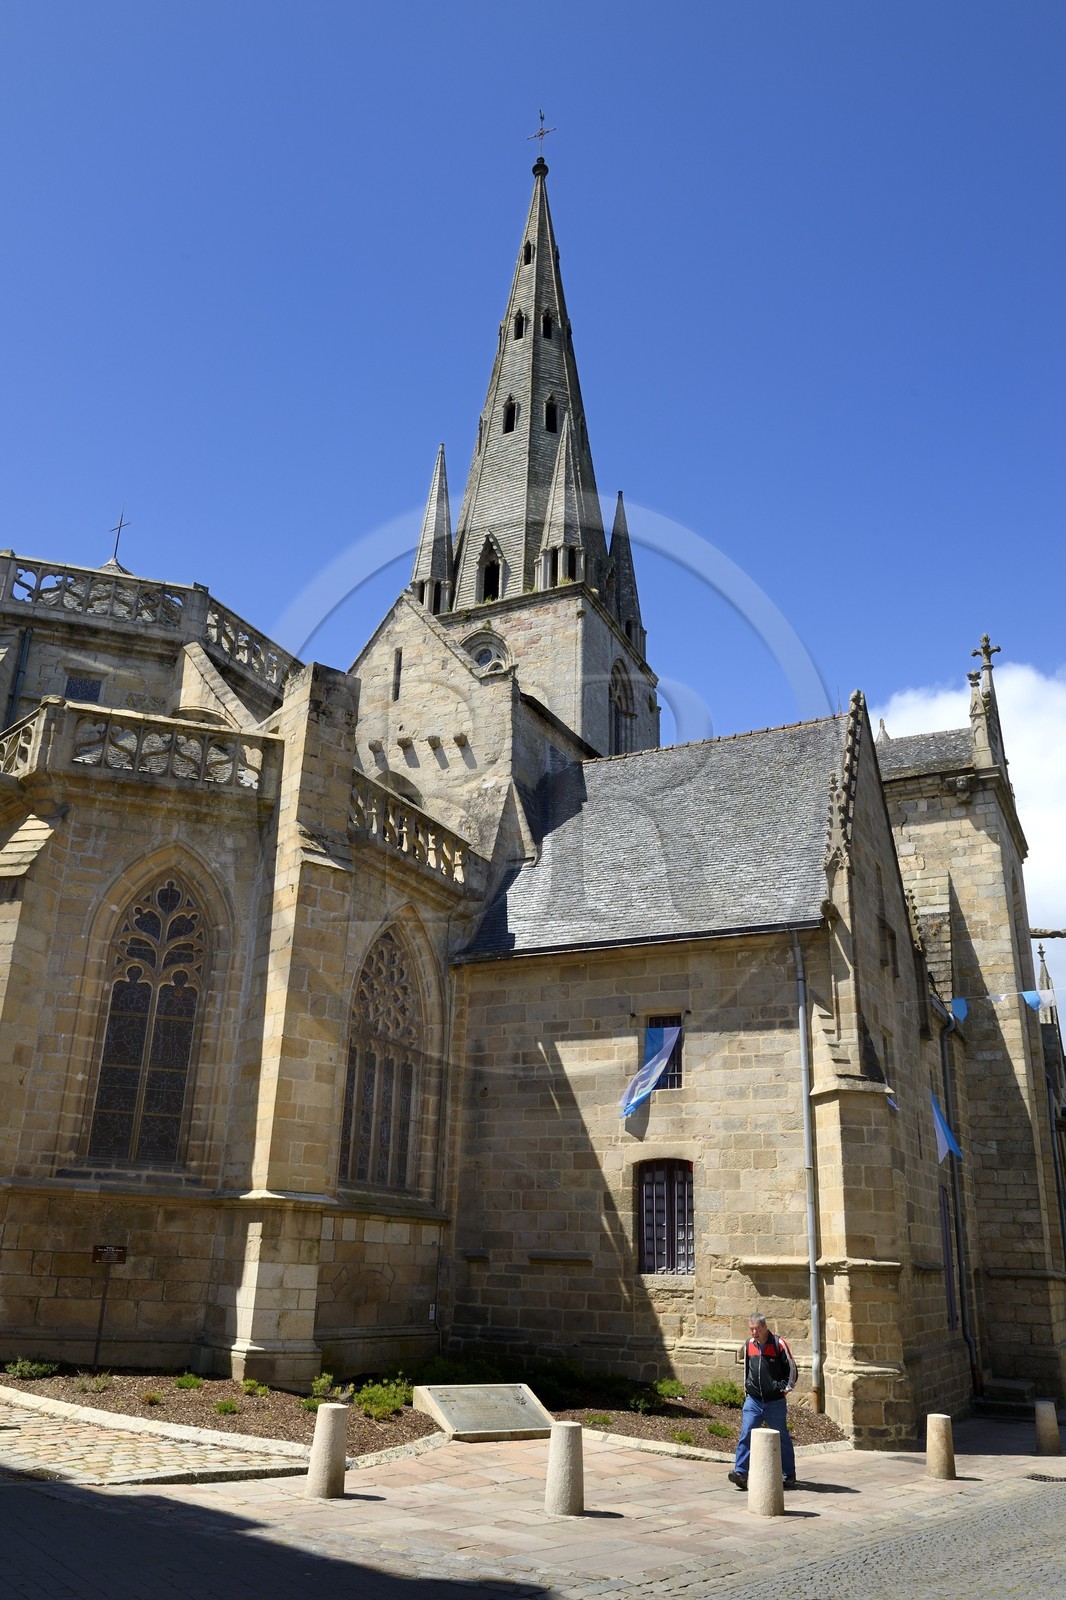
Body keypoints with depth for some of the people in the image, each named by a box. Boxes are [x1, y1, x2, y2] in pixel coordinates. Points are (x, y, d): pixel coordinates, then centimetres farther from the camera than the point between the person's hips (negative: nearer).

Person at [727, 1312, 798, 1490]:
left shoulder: (778, 1344, -9)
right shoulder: (748, 1345, 5)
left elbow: (791, 1368, -1)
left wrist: (786, 1387, -3)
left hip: (775, 1402, -3)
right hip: (753, 1400, 3)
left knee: (782, 1439, 9)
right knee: (745, 1435, -11)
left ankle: (789, 1475, 24)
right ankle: (740, 1472, -11)